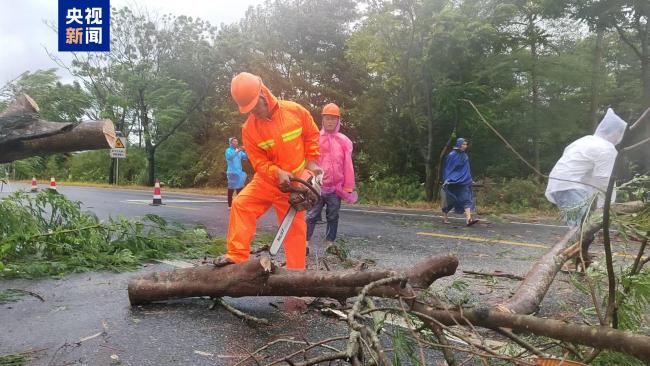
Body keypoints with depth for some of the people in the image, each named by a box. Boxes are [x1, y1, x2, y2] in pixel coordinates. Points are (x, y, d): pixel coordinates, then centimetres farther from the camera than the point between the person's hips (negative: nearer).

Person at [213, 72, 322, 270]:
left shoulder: (295, 111, -12)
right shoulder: (249, 128, -11)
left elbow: (312, 135, 2)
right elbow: (259, 162, -9)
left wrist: (312, 162, -5)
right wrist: (278, 173, -26)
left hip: (295, 182, -1)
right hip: (267, 179, 2)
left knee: (295, 228, 2)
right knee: (241, 204, -14)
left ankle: (296, 272, 12)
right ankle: (237, 255, -6)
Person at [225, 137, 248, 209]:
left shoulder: (240, 151, 11)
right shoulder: (228, 150, -1)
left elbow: (245, 157, -2)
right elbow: (229, 157, -22)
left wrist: (245, 151, -20)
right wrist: (236, 151, -32)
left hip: (239, 172, 5)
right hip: (232, 172, -5)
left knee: (240, 187, 5)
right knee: (231, 188, -3)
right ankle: (230, 205, 2)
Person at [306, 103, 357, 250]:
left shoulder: (344, 141, 1)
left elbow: (348, 166, 2)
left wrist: (348, 188, 1)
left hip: (336, 187, 2)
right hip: (317, 186, -1)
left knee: (333, 217, 10)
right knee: (311, 215, 1)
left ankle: (330, 243, 20)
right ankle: (305, 243, 5)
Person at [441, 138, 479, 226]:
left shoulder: (464, 155, 10)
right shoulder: (452, 155, -9)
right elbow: (447, 168, -8)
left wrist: (470, 180, 21)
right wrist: (446, 180, -15)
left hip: (464, 182, 5)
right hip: (452, 182, -5)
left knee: (466, 199, -10)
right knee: (450, 200, 5)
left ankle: (468, 219, -20)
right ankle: (445, 217, 26)